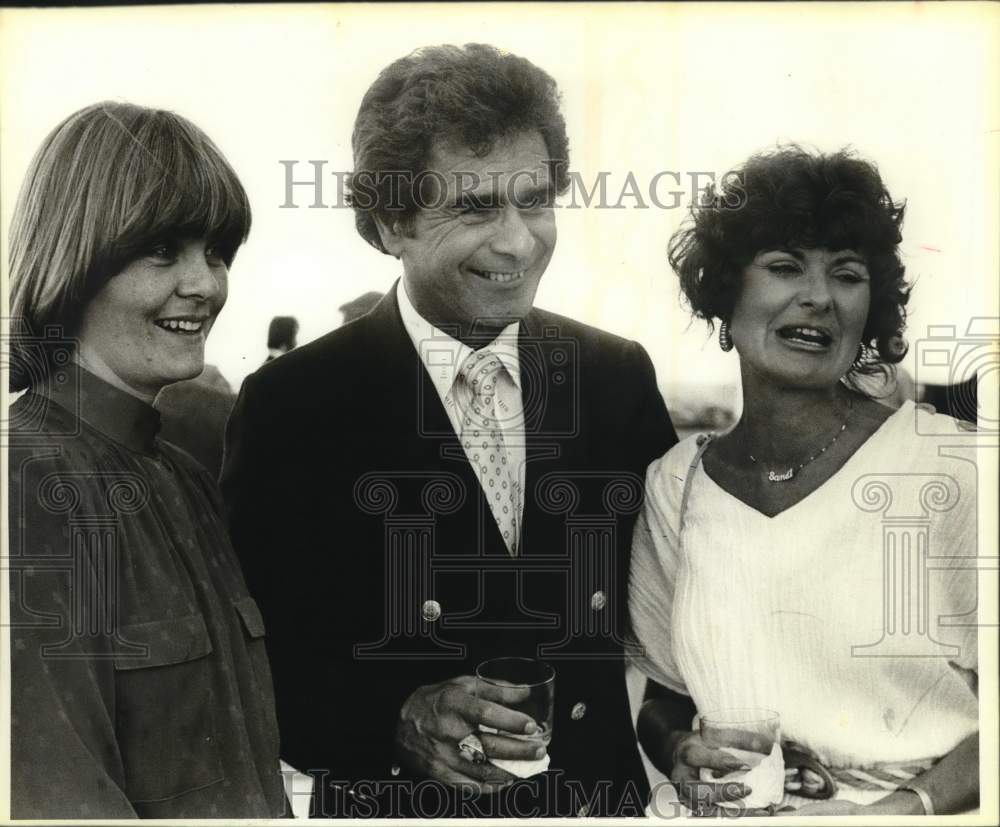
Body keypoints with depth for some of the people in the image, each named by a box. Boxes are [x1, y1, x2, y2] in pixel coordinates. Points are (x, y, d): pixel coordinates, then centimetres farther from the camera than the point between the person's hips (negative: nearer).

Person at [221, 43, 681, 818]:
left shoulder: (622, 377, -3)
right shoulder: (292, 406, -14)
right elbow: (262, 661, -12)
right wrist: (397, 720, -25)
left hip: (609, 796, 3)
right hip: (400, 803, -3)